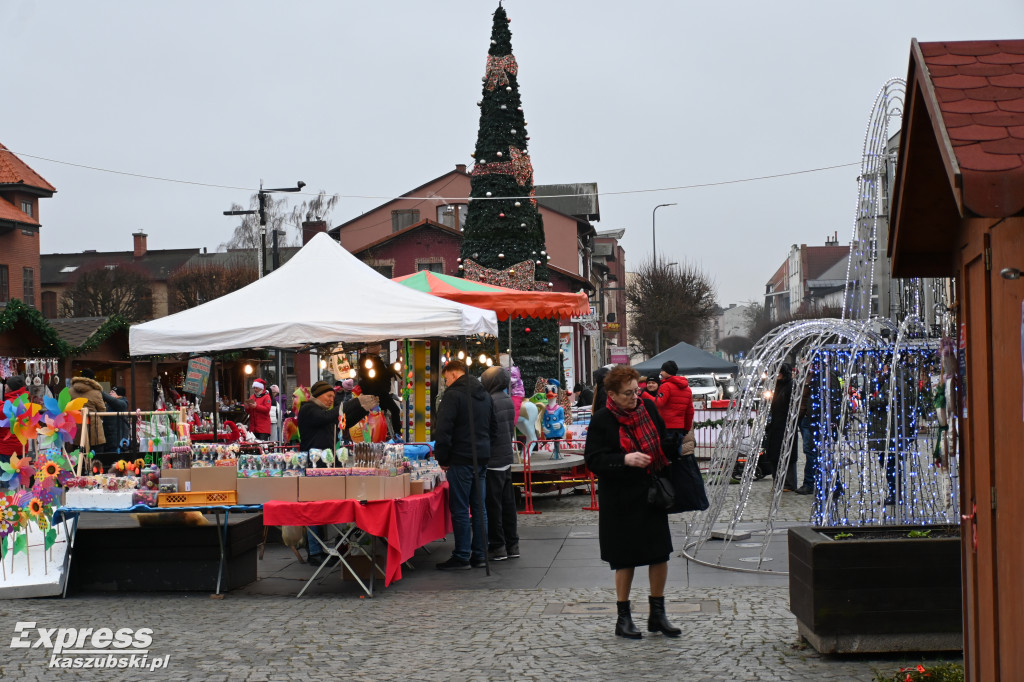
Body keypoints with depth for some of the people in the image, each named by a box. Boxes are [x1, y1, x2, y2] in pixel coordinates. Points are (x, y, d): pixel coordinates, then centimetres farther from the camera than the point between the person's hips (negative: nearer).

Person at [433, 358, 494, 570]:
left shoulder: (453, 395, -11)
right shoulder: (484, 395, 16)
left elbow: (443, 431, -16)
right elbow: (493, 427, 22)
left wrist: (442, 458, -6)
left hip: (461, 459, -8)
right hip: (482, 458, 8)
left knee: (460, 509, -4)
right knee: (479, 507, 10)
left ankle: (462, 557, -3)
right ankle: (480, 555, 13)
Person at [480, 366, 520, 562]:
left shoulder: (491, 401, -17)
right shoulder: (508, 401, 9)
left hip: (492, 462, -8)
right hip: (507, 459, 8)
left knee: (493, 505, -2)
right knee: (508, 503, 13)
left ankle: (497, 547, 1)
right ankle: (512, 544, 18)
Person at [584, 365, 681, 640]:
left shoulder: (648, 407, 1)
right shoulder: (602, 420, -12)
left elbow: (663, 441, 14)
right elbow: (593, 459, -14)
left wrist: (678, 448, -6)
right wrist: (625, 460, -26)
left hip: (652, 493, 4)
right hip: (621, 499, -4)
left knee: (660, 553, 6)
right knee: (626, 558, 4)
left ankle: (657, 614, 21)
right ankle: (623, 617, 19)